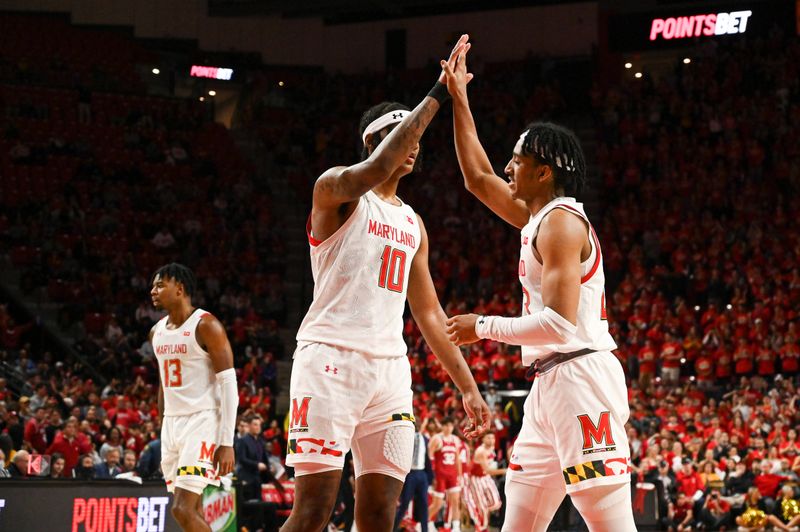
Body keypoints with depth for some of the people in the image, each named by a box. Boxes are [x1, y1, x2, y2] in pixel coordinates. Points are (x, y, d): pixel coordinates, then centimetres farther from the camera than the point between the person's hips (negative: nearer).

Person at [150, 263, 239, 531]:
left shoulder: (205, 325, -11)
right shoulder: (157, 332, 13)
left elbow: (229, 385, -13)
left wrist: (227, 442, -19)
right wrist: (163, 433, 20)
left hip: (202, 421, -8)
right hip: (172, 423, 8)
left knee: (183, 509, -18)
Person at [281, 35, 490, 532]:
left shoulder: (413, 224, 22)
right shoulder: (337, 189, 1)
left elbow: (429, 312, 24)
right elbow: (375, 169, -24)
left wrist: (468, 386, 18)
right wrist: (436, 95, -20)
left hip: (390, 369, 7)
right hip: (331, 359, -7)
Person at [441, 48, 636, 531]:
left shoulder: (560, 222, -11)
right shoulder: (537, 218, 18)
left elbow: (559, 323, -20)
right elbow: (478, 178, 32)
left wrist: (485, 327, -10)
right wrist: (459, 100, 31)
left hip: (580, 378, -10)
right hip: (551, 383, 10)